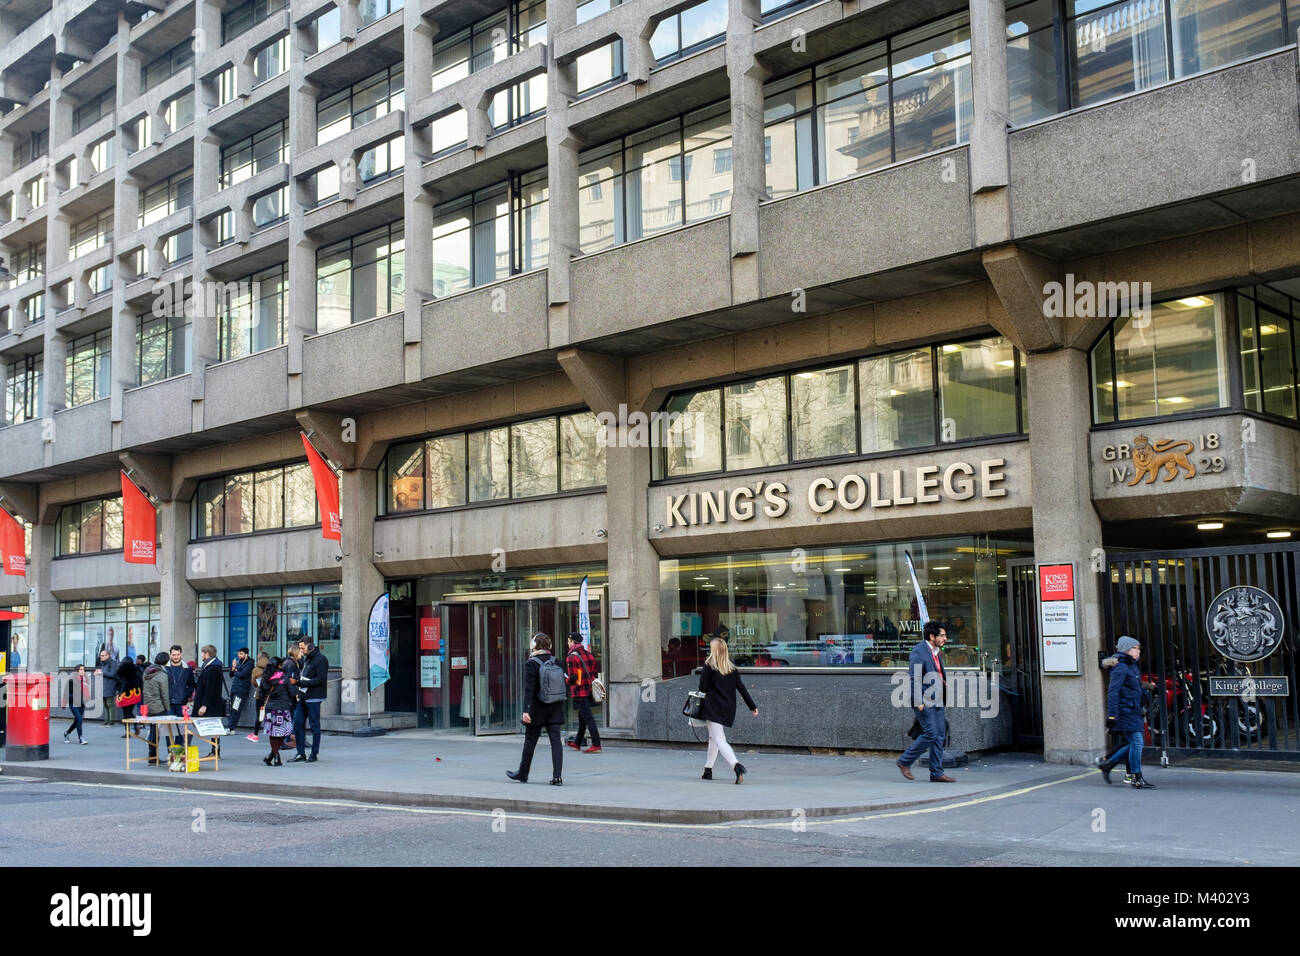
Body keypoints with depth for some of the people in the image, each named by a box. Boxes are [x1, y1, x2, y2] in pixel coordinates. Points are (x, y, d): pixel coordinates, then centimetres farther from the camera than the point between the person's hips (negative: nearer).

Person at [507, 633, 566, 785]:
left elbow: (529, 689, -17)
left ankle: (523, 774, 24)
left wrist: (526, 710, -18)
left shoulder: (531, 663, -11)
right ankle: (557, 776, -5)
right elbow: (563, 684, 8)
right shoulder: (556, 662, 4)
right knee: (556, 741, 2)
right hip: (556, 709, 4)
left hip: (538, 709, -4)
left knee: (530, 741, 10)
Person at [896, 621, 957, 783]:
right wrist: (918, 701, -21)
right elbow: (914, 677, -18)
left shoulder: (936, 652, 15)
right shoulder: (919, 651, -13)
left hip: (936, 700, 9)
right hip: (924, 702, -9)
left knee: (939, 736, 7)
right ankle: (905, 761, 4)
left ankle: (937, 773, 11)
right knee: (930, 735, -11)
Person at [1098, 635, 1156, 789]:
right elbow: (1113, 692, -19)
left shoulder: (1131, 666, 16)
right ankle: (1137, 780, 0)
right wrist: (1112, 715, -23)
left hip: (1133, 712, 10)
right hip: (1125, 711, -10)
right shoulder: (1120, 668, -13)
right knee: (1136, 742, -8)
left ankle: (1107, 764, 21)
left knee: (1135, 743, 11)